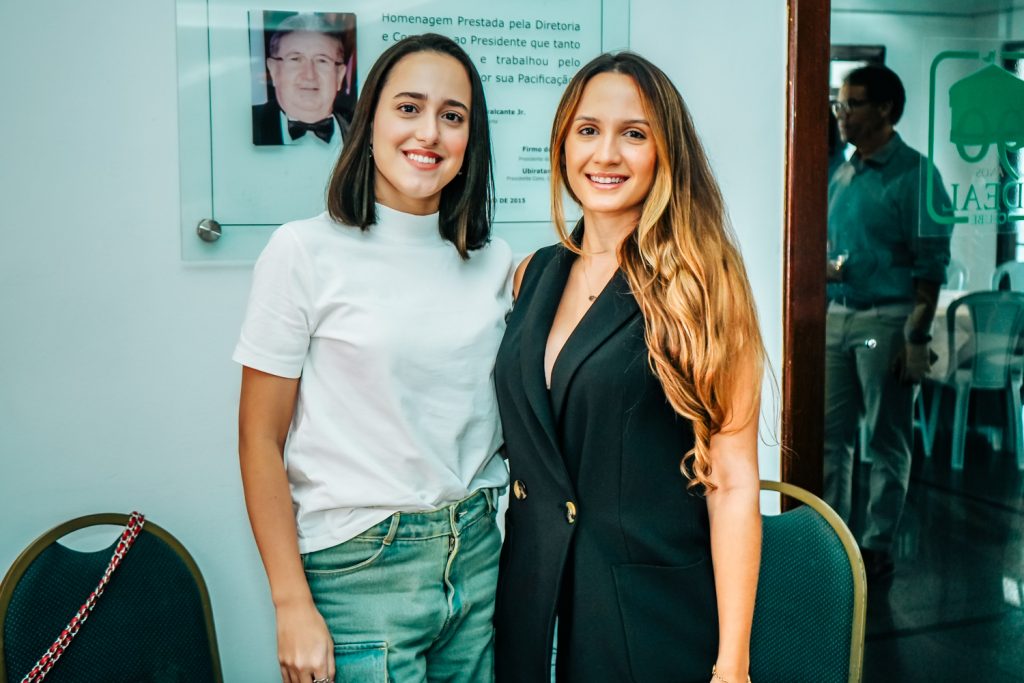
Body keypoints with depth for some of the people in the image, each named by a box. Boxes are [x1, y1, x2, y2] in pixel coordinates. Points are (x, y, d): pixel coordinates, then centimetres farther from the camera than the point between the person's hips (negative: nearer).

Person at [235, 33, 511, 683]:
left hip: (476, 554, 5)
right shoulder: (305, 252, -9)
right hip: (357, 570, -4)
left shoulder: (495, 262, 4)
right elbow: (260, 440, -8)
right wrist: (293, 606, -11)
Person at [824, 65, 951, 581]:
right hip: (836, 315, 7)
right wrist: (822, 267, 0)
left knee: (887, 441, 4)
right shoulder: (841, 174, 13)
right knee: (830, 433, 9)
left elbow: (931, 264, -11)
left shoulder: (913, 174, -7)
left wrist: (918, 338, -15)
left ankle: (878, 547, 13)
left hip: (886, 318, -6)